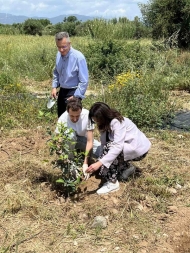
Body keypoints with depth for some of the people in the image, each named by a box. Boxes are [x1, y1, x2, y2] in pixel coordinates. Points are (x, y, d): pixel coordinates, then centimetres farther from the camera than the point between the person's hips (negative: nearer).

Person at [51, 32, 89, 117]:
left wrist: (76, 96, -19)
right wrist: (54, 87, 6)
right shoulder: (59, 55, -2)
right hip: (62, 91, 7)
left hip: (73, 92, -7)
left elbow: (84, 81, -19)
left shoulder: (79, 57, -22)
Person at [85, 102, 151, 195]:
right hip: (127, 147, 8)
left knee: (109, 148, -28)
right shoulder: (106, 124, -3)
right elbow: (103, 144, -8)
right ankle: (127, 167, 13)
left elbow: (117, 146, -37)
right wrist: (99, 161, -20)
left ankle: (113, 183, -18)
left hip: (139, 149, -8)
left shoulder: (117, 122, -27)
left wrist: (99, 163, -42)